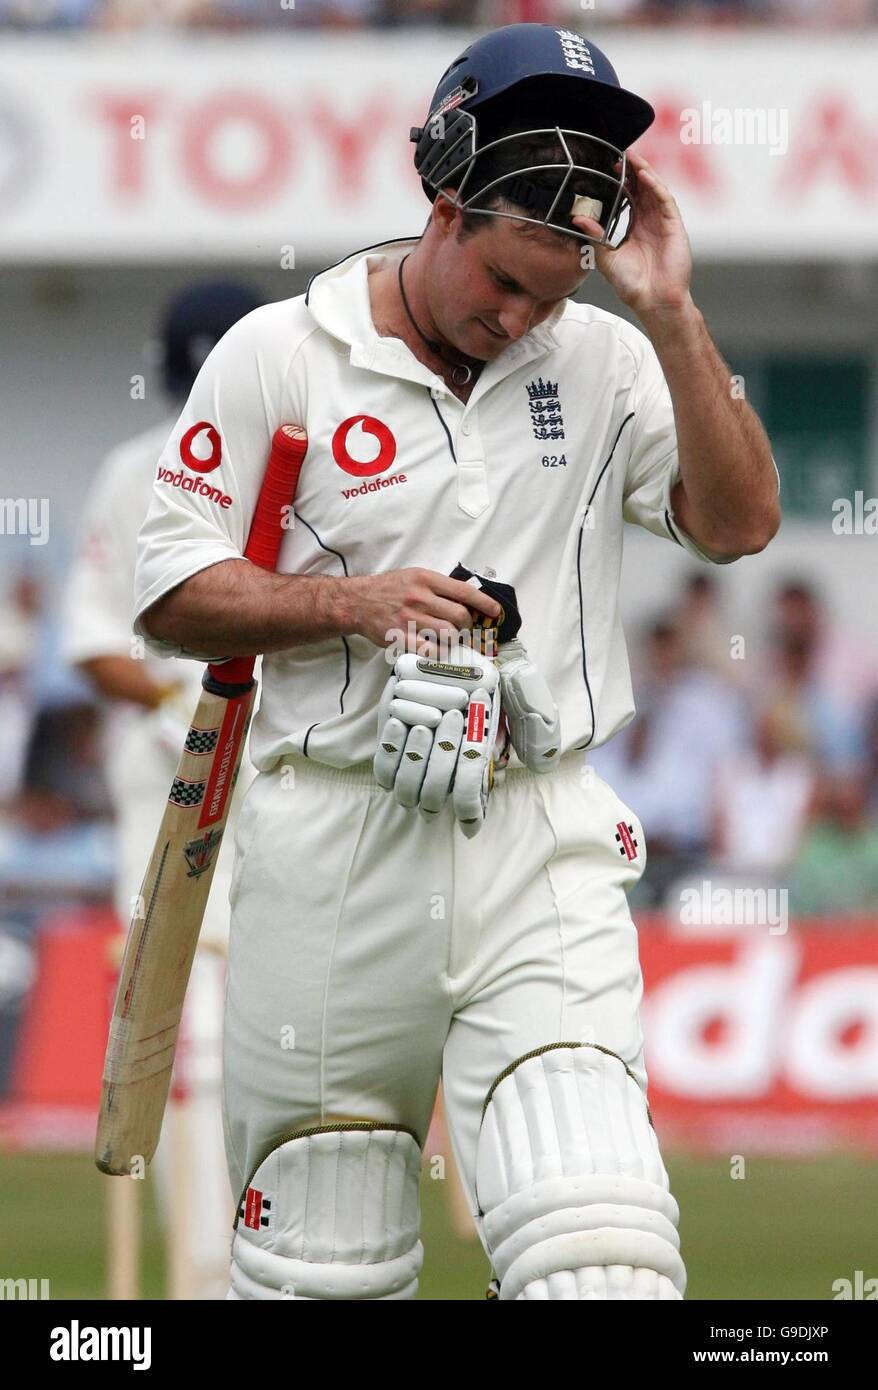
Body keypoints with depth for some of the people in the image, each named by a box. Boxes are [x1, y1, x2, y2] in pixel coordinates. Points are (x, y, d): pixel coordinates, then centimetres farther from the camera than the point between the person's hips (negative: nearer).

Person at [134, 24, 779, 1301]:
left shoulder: (603, 363, 7)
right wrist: (353, 602, -14)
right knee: (320, 1268, 4)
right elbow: (171, 596, 1)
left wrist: (671, 316, -10)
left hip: (543, 852, 1)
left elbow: (739, 523, -3)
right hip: (334, 847, -1)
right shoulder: (277, 356, 1)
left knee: (599, 1243, -19)